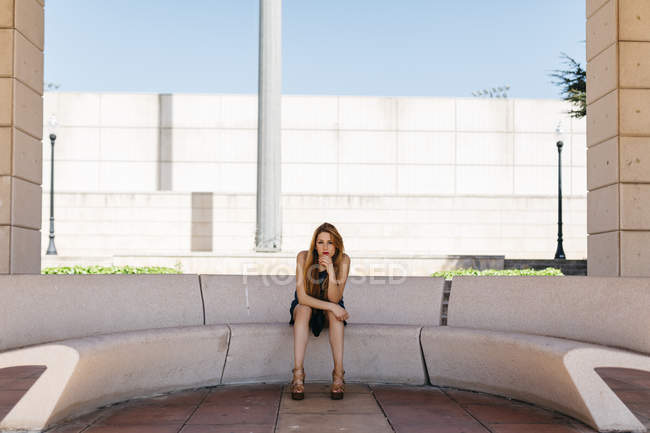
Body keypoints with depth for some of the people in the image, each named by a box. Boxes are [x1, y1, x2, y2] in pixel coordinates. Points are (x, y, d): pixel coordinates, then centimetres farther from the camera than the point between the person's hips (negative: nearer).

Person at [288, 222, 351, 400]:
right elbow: (302, 297, -24)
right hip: (304, 306, 0)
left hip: (330, 311, 1)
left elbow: (334, 299, -24)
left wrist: (331, 271, -38)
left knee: (334, 313, -33)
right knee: (304, 309, -34)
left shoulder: (343, 260, -19)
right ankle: (298, 376, -39)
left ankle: (338, 375, -34)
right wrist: (331, 306, -34)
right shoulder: (304, 257, -21)